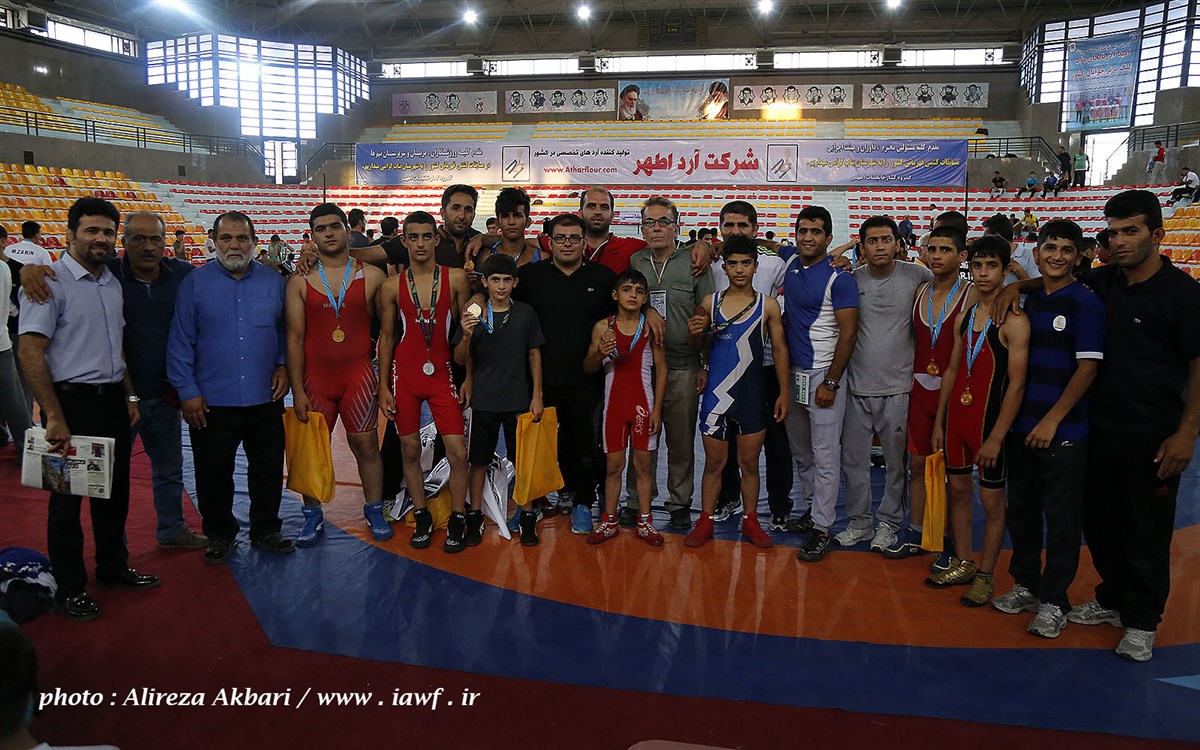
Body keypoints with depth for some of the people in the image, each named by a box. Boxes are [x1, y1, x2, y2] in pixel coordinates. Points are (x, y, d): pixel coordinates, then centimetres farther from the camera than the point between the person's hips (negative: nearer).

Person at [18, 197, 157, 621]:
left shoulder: (112, 284, 11)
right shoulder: (50, 283, -12)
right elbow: (30, 351, -17)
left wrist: (129, 396, 13)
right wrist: (55, 417, -20)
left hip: (112, 399, 7)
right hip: (71, 399, -7)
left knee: (114, 489, 17)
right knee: (68, 495, 5)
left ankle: (113, 567, 34)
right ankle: (70, 588, 19)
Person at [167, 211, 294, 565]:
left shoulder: (273, 281, 4)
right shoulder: (195, 282, -2)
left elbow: (286, 330, 15)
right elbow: (180, 341, -2)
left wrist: (284, 366, 1)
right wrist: (187, 391, -6)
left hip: (265, 399, 2)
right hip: (211, 402, -1)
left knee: (268, 469, 11)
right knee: (214, 473, 10)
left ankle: (265, 530, 28)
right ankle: (219, 535, 28)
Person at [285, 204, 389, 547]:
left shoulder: (371, 276, 0)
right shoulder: (300, 281, 2)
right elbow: (294, 338, -1)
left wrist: (384, 377, 2)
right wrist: (297, 390, -6)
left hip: (359, 376, -1)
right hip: (314, 379, 1)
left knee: (366, 445, 5)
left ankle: (374, 512, 20)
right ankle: (312, 516, 22)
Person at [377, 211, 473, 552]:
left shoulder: (455, 278, -1)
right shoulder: (392, 286, 2)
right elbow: (386, 337, 6)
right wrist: (383, 386, 1)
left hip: (441, 373, -1)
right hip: (404, 374, 1)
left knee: (458, 451, -5)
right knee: (410, 449, 8)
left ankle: (457, 520, 11)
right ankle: (421, 517, 23)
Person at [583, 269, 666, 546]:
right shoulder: (603, 327, 1)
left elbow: (661, 369, 1)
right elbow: (588, 368, 6)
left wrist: (657, 409, -3)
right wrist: (599, 354, -17)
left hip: (643, 405, 0)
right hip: (614, 405, 0)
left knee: (643, 464, 6)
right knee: (613, 465, 6)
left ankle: (644, 522, 17)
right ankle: (608, 521, 18)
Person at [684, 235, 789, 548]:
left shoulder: (768, 305, 1)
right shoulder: (710, 303, 2)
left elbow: (779, 349, 5)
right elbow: (701, 346, 13)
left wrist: (784, 392, 2)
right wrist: (695, 333, -10)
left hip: (753, 394, 0)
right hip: (716, 393, 0)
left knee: (749, 462, 9)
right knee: (714, 462, 8)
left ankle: (750, 521, 23)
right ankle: (706, 521, 20)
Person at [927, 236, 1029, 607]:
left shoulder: (1013, 322, -13)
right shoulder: (963, 318, 9)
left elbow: (1016, 384, -16)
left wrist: (997, 437, -19)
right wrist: (939, 422, 11)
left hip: (989, 418, -7)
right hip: (957, 413, 7)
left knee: (991, 499, 4)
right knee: (957, 489, 14)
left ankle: (985, 575, 16)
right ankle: (962, 564, 28)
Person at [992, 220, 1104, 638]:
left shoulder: (1086, 303, -6)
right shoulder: (1026, 301, 11)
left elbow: (1088, 367, -12)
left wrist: (1052, 420, -14)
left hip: (1064, 431, -5)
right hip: (1021, 427, 6)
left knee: (1061, 519, 2)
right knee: (1021, 510, 13)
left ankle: (1053, 601, 14)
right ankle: (1026, 585, 28)